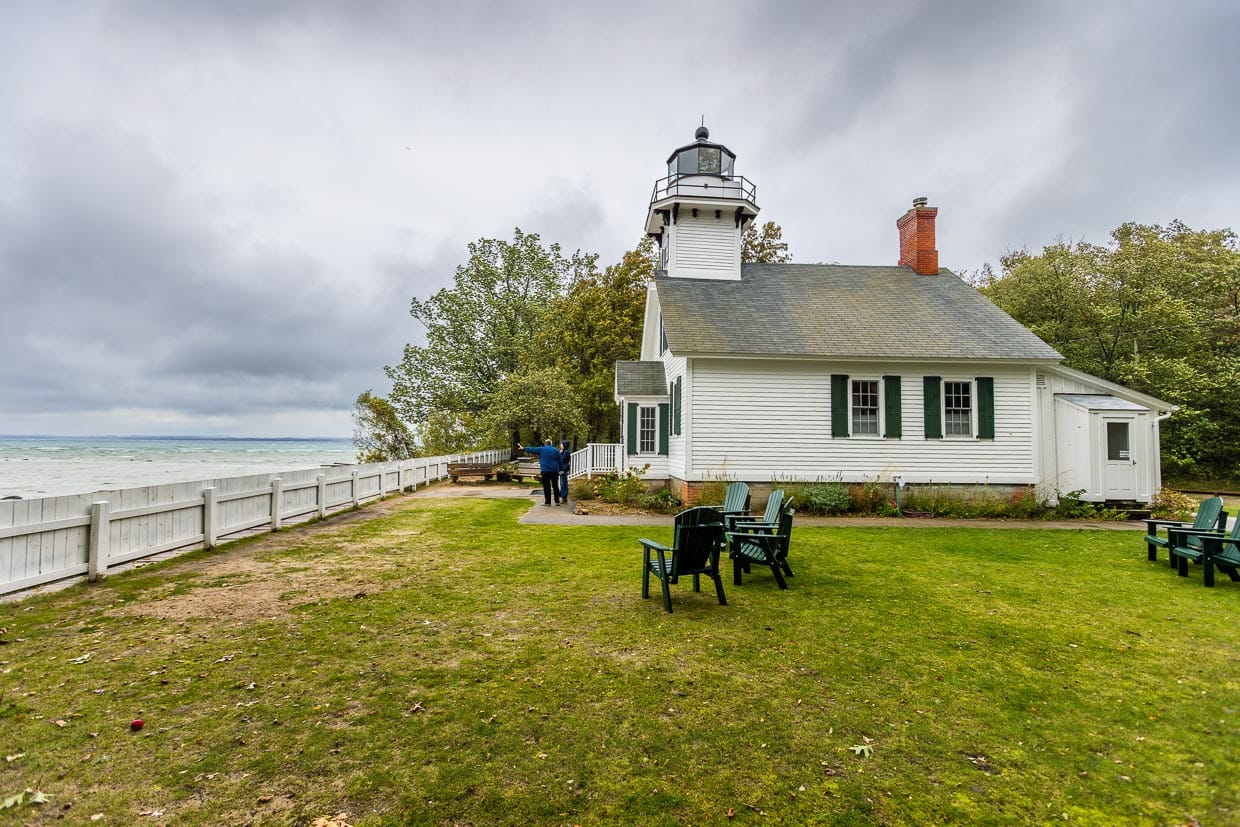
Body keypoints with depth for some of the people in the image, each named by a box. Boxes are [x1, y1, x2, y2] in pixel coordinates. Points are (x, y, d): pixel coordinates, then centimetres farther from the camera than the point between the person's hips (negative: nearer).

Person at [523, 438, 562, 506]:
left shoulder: (541, 449, 1)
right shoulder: (556, 450, 8)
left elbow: (532, 449, 8)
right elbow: (560, 461, 8)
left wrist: (524, 448, 22)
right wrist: (560, 470, 15)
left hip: (545, 471, -3)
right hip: (554, 470, 3)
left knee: (546, 487, 0)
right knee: (555, 486, 8)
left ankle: (547, 502, 0)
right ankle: (557, 501, 9)